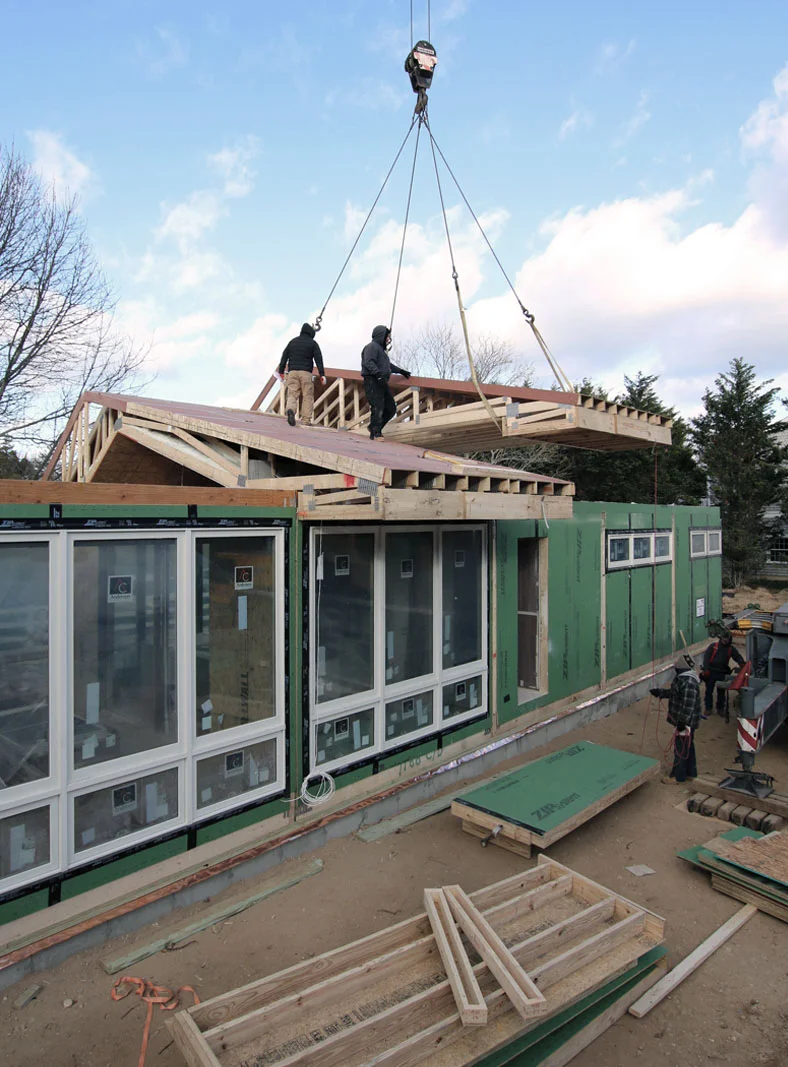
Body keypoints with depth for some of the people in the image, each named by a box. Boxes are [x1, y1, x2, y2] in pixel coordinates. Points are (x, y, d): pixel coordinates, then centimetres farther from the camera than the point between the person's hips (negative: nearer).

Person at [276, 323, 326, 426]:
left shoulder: (292, 341, 18)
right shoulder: (313, 343, 7)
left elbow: (284, 357, 13)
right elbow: (318, 359, -2)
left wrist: (281, 371, 15)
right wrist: (322, 374, -5)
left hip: (292, 372, 3)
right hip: (306, 372, -3)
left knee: (292, 394, -1)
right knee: (307, 396, 2)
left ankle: (290, 410, -31)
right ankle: (306, 420, -3)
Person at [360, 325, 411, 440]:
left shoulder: (381, 349, 28)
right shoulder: (372, 347, -4)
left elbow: (388, 364, 42)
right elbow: (369, 363, -20)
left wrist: (401, 371, 49)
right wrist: (379, 374, -32)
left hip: (382, 383, 10)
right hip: (372, 381, -10)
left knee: (391, 409, 6)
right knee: (377, 407, -17)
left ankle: (376, 428, 14)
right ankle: (375, 433, -15)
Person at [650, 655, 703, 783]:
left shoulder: (688, 683, -28)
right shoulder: (683, 678, 7)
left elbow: (688, 705, -30)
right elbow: (674, 693, 22)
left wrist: (682, 722, -26)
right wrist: (659, 692, 25)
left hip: (686, 722, -10)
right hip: (686, 720, 10)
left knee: (681, 748, 0)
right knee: (688, 746, 21)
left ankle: (677, 776, 10)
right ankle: (690, 772, 34)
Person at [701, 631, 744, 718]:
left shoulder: (731, 649, 8)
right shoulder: (713, 646, 0)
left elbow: (738, 656, 0)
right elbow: (706, 656, -5)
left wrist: (741, 662, -25)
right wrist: (706, 669, -13)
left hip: (722, 673, 2)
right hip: (711, 672, -2)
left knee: (721, 692, 8)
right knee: (709, 691, 4)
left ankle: (720, 709, 20)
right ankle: (708, 708, 13)